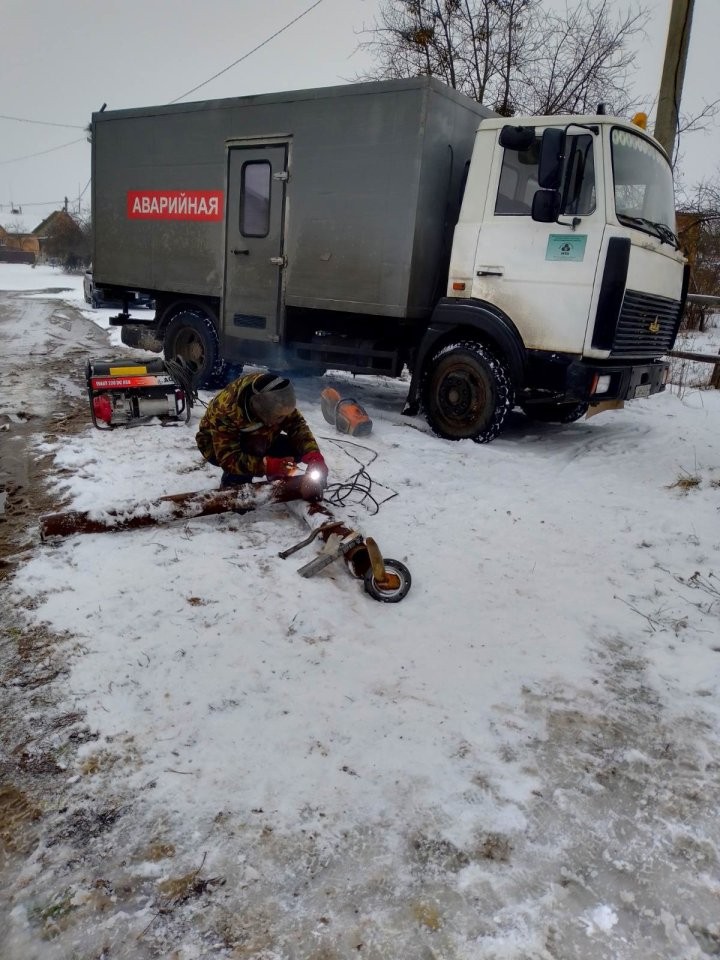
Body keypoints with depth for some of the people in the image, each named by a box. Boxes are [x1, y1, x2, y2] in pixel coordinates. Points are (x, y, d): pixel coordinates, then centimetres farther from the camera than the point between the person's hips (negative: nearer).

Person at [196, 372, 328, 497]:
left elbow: (297, 424, -19)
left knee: (294, 448, -16)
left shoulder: (275, 399, -27)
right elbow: (229, 458, -41)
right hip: (216, 444, -5)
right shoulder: (226, 411, -41)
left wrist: (313, 454, -37)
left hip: (253, 439, 5)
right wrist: (267, 466, -52)